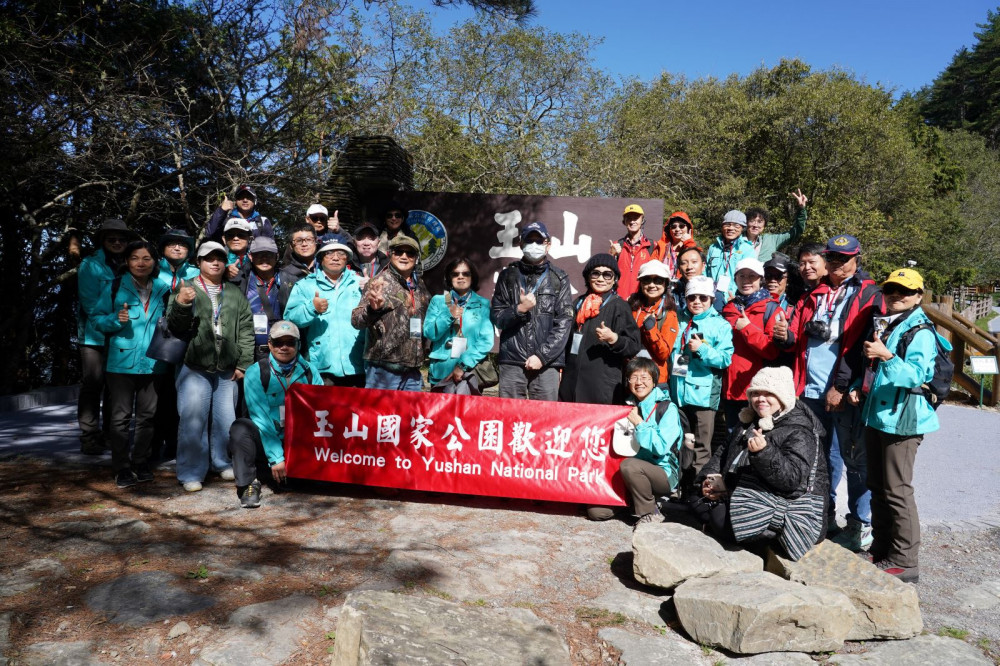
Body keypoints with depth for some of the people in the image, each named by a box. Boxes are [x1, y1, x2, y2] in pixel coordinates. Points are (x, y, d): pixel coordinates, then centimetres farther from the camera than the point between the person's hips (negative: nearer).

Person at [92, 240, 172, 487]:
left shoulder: (163, 290, 8)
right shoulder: (115, 287, -1)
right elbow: (98, 319, -1)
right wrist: (116, 319, -19)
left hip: (152, 362, 3)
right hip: (121, 362, -3)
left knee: (147, 416, 10)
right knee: (121, 416, 0)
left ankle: (141, 464, 23)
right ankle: (122, 469, 9)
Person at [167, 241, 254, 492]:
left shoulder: (235, 294, 12)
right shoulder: (186, 290, 4)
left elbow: (246, 330, 10)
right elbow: (175, 327, -2)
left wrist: (243, 364, 3)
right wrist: (180, 304, -22)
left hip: (227, 370, 3)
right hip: (194, 368, -3)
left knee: (226, 419, 9)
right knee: (193, 420, -6)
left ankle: (222, 462, 28)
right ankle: (191, 473, 6)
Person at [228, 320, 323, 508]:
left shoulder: (309, 371, 1)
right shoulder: (256, 372, -8)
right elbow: (260, 417, -15)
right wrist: (276, 458, -22)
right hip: (265, 441, -3)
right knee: (240, 428, -30)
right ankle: (248, 484, -16)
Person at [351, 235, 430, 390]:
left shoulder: (420, 286, 13)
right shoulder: (379, 282, -4)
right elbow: (356, 321, -12)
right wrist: (372, 308, -30)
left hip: (413, 370, 6)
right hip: (383, 369, -6)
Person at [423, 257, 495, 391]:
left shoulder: (483, 304, 4)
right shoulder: (438, 301, 8)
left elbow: (486, 341, -5)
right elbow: (429, 334, -1)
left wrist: (463, 365, -13)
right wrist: (448, 316, -16)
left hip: (470, 372, -1)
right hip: (441, 371, 1)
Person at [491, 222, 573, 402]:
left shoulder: (558, 278, 8)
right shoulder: (508, 276, 12)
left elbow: (564, 322, 1)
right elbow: (496, 317, 8)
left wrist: (542, 356, -7)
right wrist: (519, 309, -10)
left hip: (546, 363, -1)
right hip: (511, 361, 1)